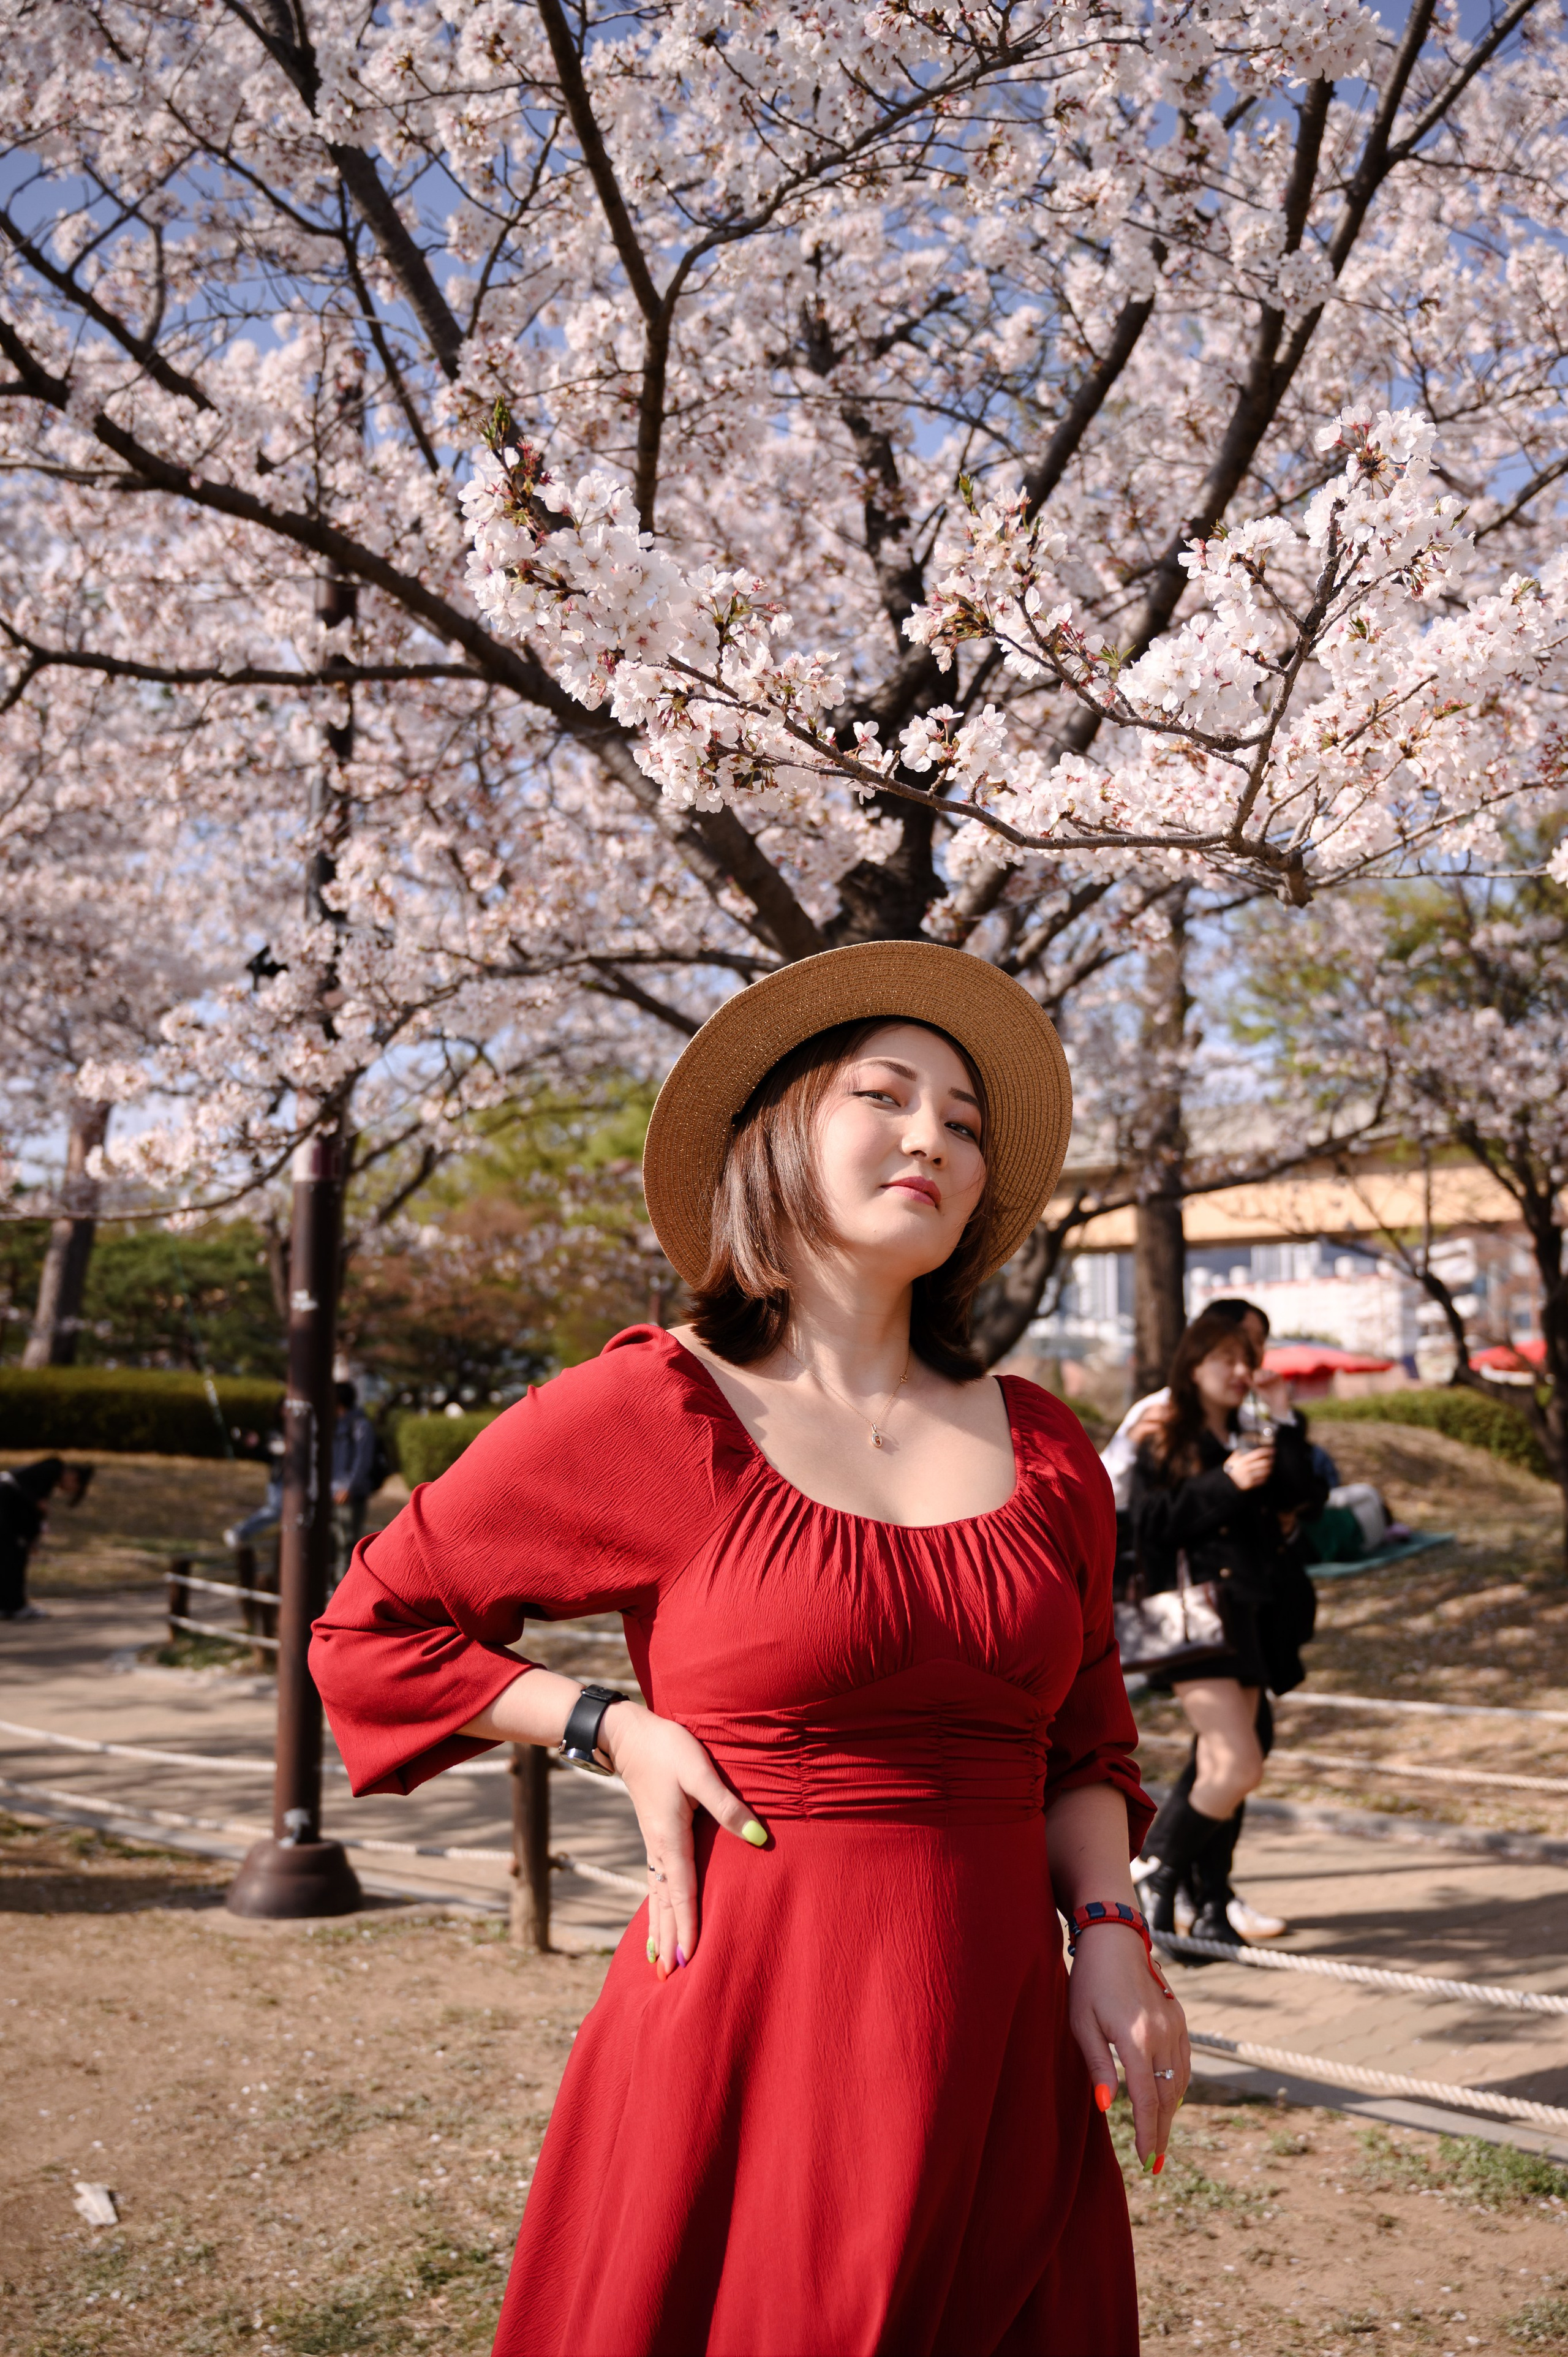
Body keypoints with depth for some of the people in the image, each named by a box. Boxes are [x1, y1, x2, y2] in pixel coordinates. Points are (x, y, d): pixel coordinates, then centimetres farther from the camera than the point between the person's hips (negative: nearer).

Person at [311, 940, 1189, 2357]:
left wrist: (1109, 1936, 0)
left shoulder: (1043, 1448, 6)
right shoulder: (647, 1415, -6)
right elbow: (371, 1632, 4)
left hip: (1001, 2053, 4)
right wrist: (619, 1732, -5)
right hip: (752, 2025, -4)